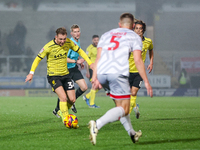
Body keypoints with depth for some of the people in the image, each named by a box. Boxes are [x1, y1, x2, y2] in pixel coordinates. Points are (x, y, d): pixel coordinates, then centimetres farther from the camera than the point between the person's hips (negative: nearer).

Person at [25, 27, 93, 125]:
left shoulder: (68, 43, -6)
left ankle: (61, 112, 27)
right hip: (53, 75, -5)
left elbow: (79, 51, 10)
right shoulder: (49, 47, -18)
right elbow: (38, 58, -7)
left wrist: (90, 62, 2)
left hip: (65, 74, 5)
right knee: (63, 97, -22)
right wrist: (31, 73, -13)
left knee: (72, 99, 0)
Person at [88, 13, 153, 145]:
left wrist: (94, 77, 8)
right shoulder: (134, 37, 15)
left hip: (101, 73, 6)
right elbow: (138, 60, 2)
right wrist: (146, 82, 4)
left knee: (120, 102, 25)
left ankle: (132, 133, 26)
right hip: (118, 73, -6)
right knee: (123, 109, -5)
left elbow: (98, 58, 15)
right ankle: (97, 125, -29)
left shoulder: (106, 35, 27)